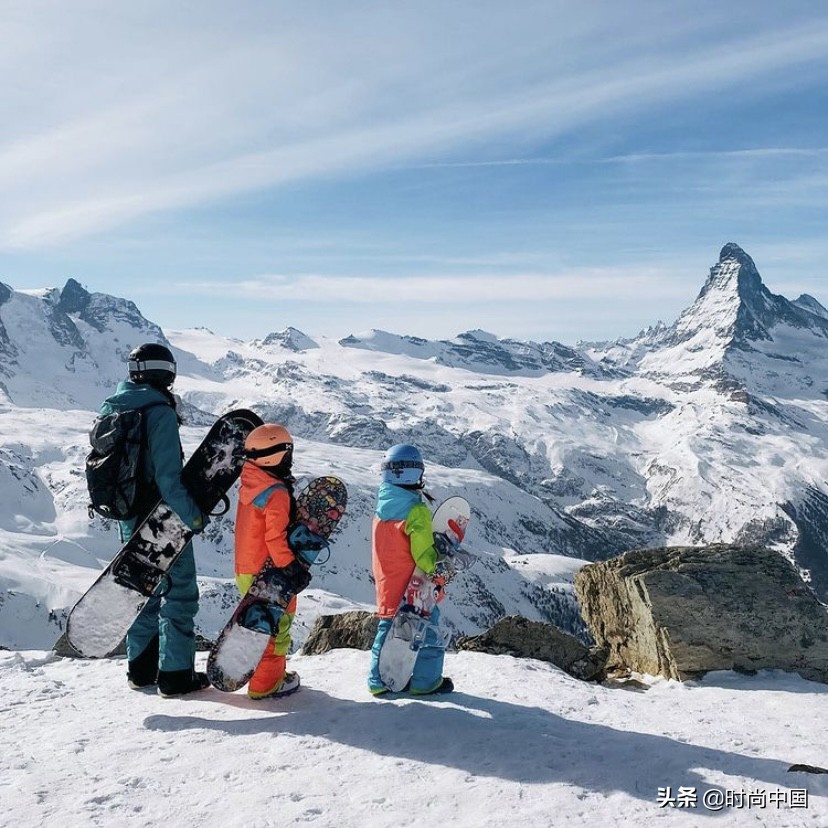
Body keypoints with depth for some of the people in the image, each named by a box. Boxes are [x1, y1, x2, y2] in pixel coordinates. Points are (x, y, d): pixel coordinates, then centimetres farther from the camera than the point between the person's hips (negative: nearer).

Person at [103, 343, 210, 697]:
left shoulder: (111, 408, 6)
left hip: (128, 518, 8)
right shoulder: (160, 412, -18)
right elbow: (167, 478, -23)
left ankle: (141, 668, 29)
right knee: (179, 594, 4)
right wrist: (194, 516, -15)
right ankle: (176, 675, 10)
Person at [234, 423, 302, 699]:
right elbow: (276, 537, -24)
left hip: (246, 568, 9)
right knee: (276, 625, 3)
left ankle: (272, 672, 34)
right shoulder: (277, 493, -20)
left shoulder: (249, 485, 7)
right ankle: (266, 684, 10)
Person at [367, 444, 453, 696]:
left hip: (387, 587, 7)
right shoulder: (417, 511, -21)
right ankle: (425, 682, 18)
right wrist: (438, 571, -6)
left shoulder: (381, 507, 2)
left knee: (386, 631, 18)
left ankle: (379, 681, 23)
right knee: (427, 634, 10)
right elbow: (423, 553, -21)